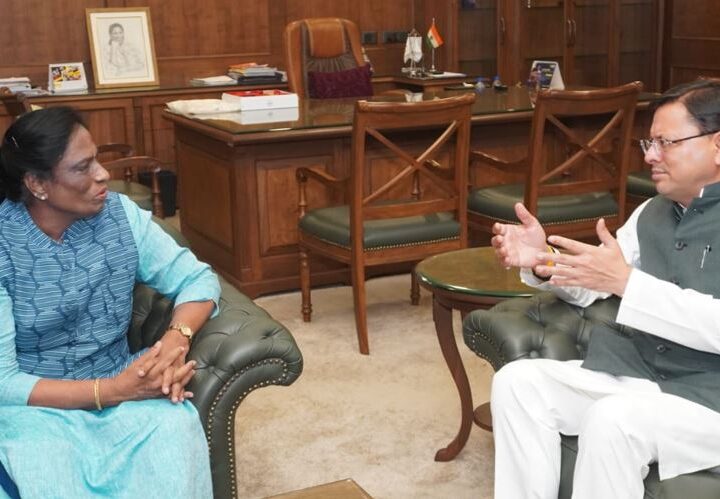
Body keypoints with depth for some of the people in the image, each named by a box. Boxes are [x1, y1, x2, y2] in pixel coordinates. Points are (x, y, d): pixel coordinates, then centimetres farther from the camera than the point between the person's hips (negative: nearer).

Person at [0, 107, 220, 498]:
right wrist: (113, 390, -27)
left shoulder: (120, 214, -3)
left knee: (176, 429, -28)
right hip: (36, 403, -3)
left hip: (121, 382, 4)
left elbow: (196, 278, 0)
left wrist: (177, 339, -23)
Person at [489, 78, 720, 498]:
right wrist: (545, 261, -4)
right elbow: (589, 288, 18)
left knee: (612, 421, -33)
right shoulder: (652, 213, 14)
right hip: (634, 374, 7)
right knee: (518, 381, -11)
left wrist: (627, 282, -28)